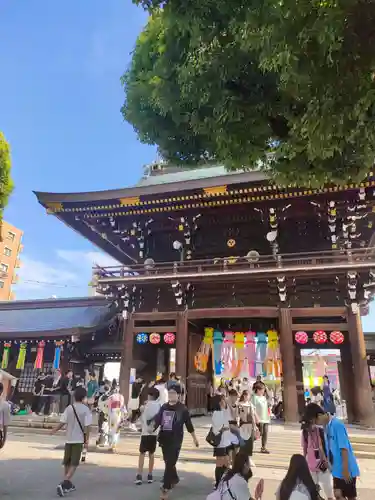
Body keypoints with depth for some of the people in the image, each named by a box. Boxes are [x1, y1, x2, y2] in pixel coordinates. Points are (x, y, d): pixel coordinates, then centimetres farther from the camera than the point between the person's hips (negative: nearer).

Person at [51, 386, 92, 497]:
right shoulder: (86, 409, -11)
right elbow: (87, 426, -13)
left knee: (67, 462, 19)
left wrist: (54, 430, 18)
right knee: (74, 463, 3)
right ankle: (64, 483, -13)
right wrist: (87, 439, -4)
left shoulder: (69, 408, -1)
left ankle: (68, 484, 31)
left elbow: (62, 423, -1)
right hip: (79, 439, -4)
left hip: (68, 439, 4)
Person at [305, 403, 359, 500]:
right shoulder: (326, 426, 1)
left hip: (346, 469, -7)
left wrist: (345, 470, -21)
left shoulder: (337, 424, -24)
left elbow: (344, 448, -23)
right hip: (337, 468, 7)